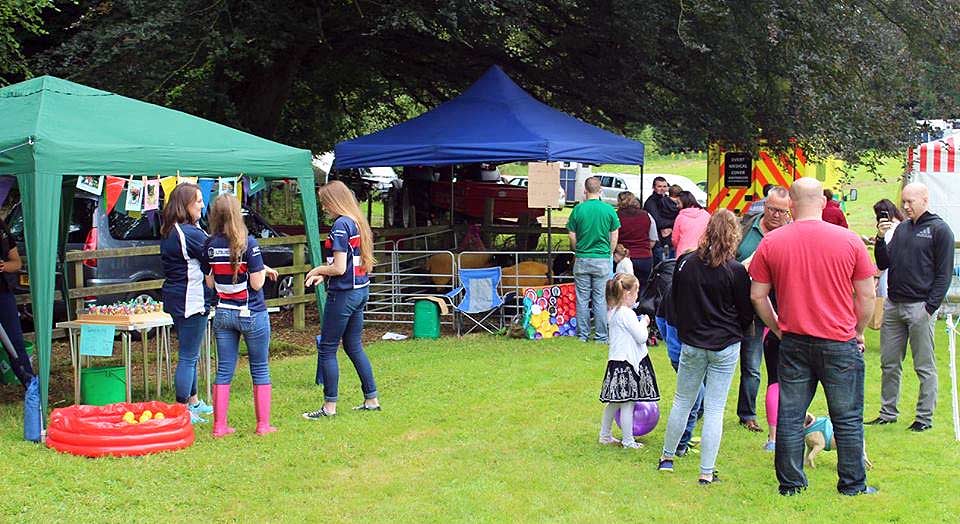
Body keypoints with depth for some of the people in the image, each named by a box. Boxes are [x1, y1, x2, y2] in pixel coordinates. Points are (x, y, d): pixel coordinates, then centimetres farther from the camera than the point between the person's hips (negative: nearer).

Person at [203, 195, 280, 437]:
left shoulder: (210, 245, -2)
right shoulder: (248, 243, -16)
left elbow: (210, 283, 4)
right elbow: (256, 283, -15)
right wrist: (264, 270, 4)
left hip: (223, 313, 4)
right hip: (252, 314, -4)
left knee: (224, 371, 9)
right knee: (260, 371, 8)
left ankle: (220, 426, 10)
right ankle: (263, 424, 11)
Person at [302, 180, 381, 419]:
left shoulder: (341, 225, -17)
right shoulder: (358, 223, 11)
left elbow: (339, 268, -21)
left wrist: (318, 270, -2)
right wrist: (324, 274, 12)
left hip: (343, 293, -9)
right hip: (361, 290, 9)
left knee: (327, 349, 1)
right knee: (354, 346, 17)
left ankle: (330, 406, 5)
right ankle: (372, 399, 20)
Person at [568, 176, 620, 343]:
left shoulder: (578, 209, -4)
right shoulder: (609, 209, -4)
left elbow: (572, 237, 0)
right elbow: (614, 236, 2)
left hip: (582, 260, 0)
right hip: (602, 260, 0)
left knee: (582, 299, 7)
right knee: (600, 299, 4)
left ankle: (582, 334, 11)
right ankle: (601, 336, 7)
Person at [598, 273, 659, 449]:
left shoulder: (612, 312, 11)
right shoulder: (627, 314, -17)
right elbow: (641, 337, -14)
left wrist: (640, 323, 15)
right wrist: (644, 322, 1)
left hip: (616, 361, 9)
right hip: (627, 363, -9)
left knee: (614, 402, 17)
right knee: (628, 402, -2)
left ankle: (605, 436, 24)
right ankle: (628, 441, 3)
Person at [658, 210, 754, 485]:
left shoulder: (685, 263, -5)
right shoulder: (736, 271, -13)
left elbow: (674, 303, 7)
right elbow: (746, 314, -3)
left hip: (692, 344, 3)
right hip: (725, 347, -2)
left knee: (682, 401, 18)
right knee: (715, 409, 3)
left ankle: (667, 457, 29)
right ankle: (707, 472, 5)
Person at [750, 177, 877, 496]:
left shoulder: (771, 243, -3)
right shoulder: (849, 241, -6)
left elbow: (757, 295, 2)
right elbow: (866, 295, -1)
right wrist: (857, 333, 13)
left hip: (794, 343, 1)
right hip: (840, 343, -1)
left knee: (790, 416, 10)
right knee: (848, 418, 10)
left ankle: (790, 484, 14)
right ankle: (852, 484, 17)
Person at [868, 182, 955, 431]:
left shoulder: (939, 230, -5)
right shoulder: (901, 228, 14)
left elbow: (944, 273, -8)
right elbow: (883, 264, 14)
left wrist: (931, 306, -14)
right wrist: (880, 239, -3)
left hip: (920, 307, -6)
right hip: (893, 305, 6)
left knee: (925, 367, 2)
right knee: (889, 364, 11)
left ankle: (925, 417, 9)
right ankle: (888, 413, 20)